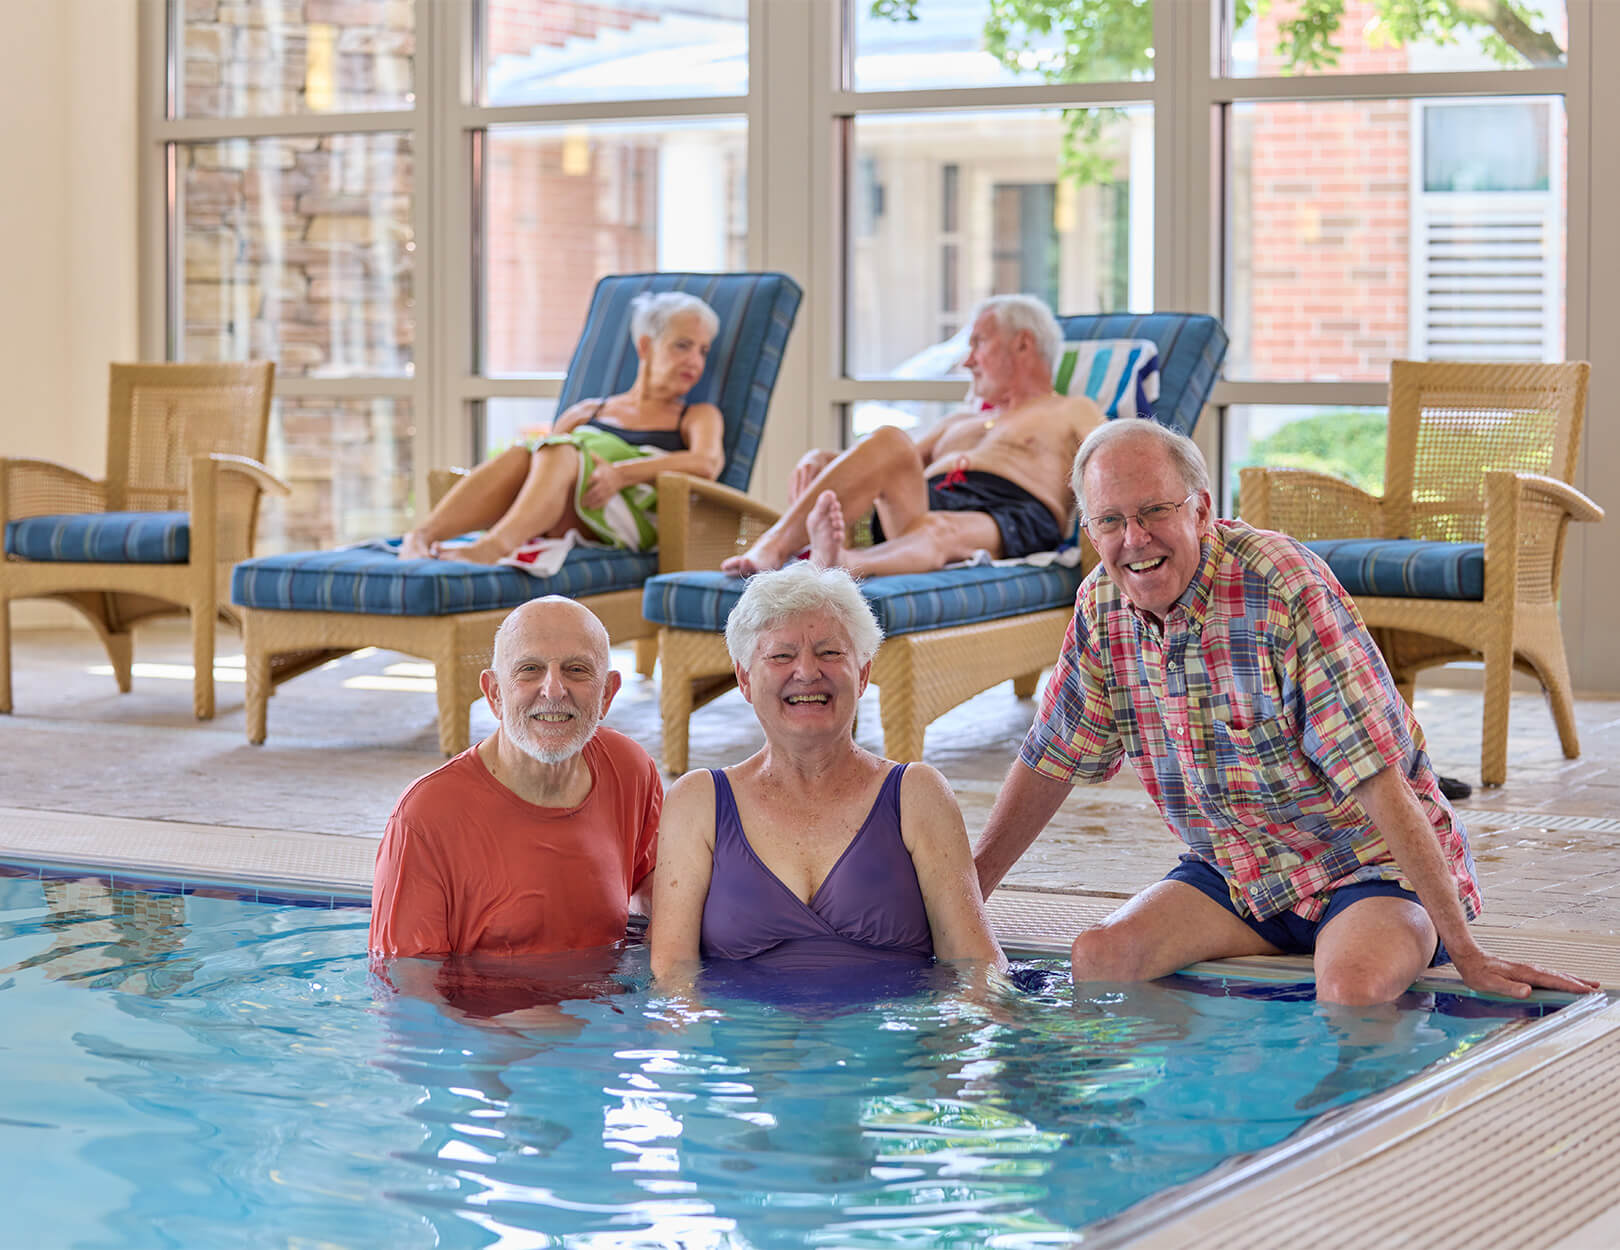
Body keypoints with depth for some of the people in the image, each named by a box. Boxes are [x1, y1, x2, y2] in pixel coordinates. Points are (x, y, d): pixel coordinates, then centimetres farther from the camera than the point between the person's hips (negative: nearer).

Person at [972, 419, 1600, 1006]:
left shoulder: (1284, 586, -24)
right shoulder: (1101, 605, -4)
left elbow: (1375, 775, -27)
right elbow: (1051, 760, 11)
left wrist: (1466, 954, -28)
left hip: (1367, 868, -5)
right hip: (1234, 874, 6)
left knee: (1351, 986, -36)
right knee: (1095, 958, -20)